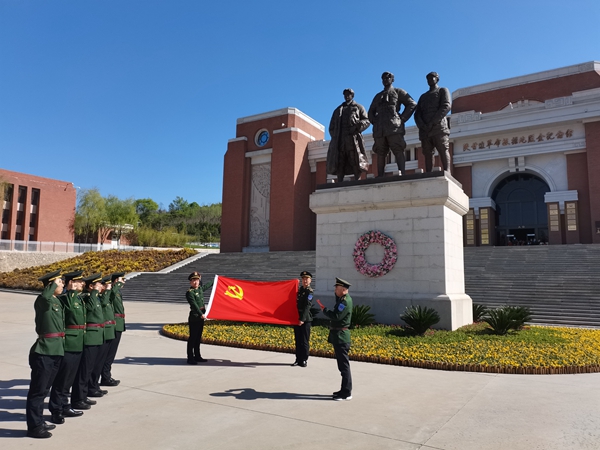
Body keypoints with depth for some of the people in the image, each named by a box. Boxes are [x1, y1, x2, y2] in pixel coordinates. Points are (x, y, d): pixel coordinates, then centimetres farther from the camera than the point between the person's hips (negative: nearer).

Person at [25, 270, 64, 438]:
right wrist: (54, 283, -25)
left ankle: (39, 422, 30)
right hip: (44, 353, -9)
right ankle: (34, 427, 11)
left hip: (56, 352, 9)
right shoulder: (42, 301, -13)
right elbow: (45, 296, -39)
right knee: (37, 390, 1)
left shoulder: (57, 301, 13)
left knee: (44, 389, 18)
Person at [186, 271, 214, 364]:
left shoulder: (200, 288, 10)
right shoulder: (189, 292, -13)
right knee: (192, 338, -2)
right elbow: (194, 305, -25)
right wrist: (200, 314, -36)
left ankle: (197, 356, 23)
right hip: (194, 317, -8)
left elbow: (206, 285, 32)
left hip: (201, 317, 8)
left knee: (198, 337, 14)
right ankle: (190, 358, 4)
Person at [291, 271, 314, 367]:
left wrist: (303, 319, -20)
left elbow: (307, 306, -15)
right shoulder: (299, 289, 12)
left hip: (305, 319, -6)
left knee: (304, 340, 0)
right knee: (298, 340, 11)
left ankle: (304, 360, 8)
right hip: (297, 318, 6)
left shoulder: (310, 292, -7)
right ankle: (298, 359, 19)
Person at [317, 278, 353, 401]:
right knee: (342, 364, 16)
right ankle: (345, 390, 26)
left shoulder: (346, 301, -18)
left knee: (344, 365, -4)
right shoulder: (342, 299, 13)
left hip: (341, 336, -10)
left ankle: (346, 393, 3)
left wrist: (324, 310, -10)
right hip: (338, 336, 10)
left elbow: (336, 316, -24)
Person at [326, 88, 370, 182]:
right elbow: (331, 126, 24)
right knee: (339, 164, -6)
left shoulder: (358, 107, 18)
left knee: (356, 164, -9)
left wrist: (357, 126, -13)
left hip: (353, 138, -3)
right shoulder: (338, 110, 28)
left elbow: (367, 121, 6)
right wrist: (335, 137, 6)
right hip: (339, 139, 3)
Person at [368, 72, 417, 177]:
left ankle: (402, 174, -22)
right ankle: (380, 177, -4)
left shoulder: (398, 92, 15)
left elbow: (412, 104, 6)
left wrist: (402, 118, -4)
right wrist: (374, 121, 12)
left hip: (394, 127, -4)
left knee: (398, 151, -14)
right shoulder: (378, 96, 28)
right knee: (380, 154, -2)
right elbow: (371, 112, 32)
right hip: (379, 129, 5)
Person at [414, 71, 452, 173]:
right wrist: (421, 125, -8)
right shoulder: (423, 97, 30)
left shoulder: (443, 91, 16)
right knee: (428, 154, -5)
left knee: (443, 150, -16)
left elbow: (446, 106, -3)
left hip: (439, 127, -4)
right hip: (425, 130, 4)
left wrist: (432, 122, -14)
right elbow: (417, 114, 16)